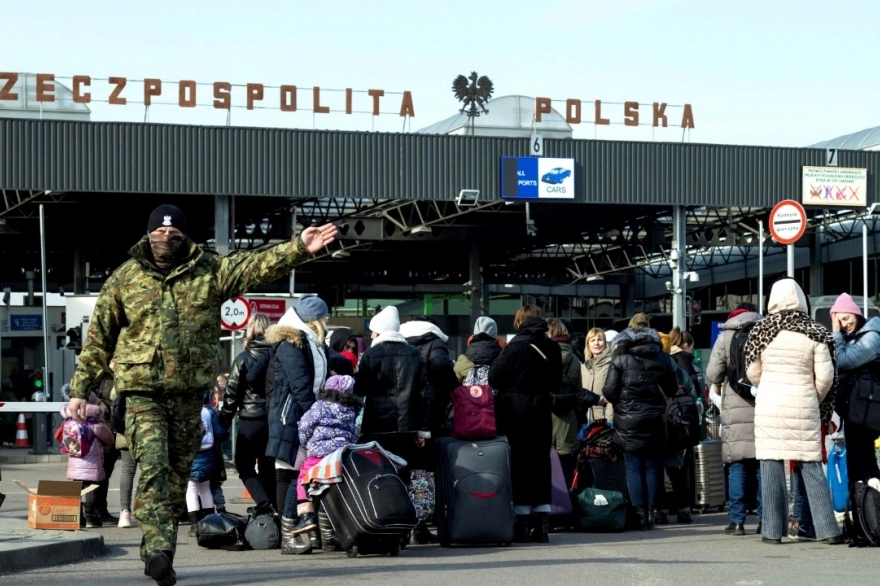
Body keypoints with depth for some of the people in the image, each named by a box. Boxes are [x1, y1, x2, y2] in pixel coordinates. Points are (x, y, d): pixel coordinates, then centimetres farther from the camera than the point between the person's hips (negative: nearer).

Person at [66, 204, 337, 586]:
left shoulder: (210, 271, 5)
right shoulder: (124, 279, 4)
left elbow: (257, 265, -9)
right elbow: (99, 338, 8)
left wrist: (299, 249, -24)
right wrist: (80, 389, 6)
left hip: (190, 393, 3)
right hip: (143, 392, -2)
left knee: (179, 475, 8)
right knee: (153, 468, -19)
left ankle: (156, 555, 19)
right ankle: (159, 550, -28)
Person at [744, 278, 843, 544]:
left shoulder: (761, 331, -2)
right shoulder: (815, 333, -3)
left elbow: (752, 372, 4)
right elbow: (825, 376, -4)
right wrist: (815, 399, 14)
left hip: (770, 403, -1)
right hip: (804, 406, 1)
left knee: (771, 463, 2)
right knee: (811, 465, 6)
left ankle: (773, 530, 2)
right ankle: (827, 529, 5)